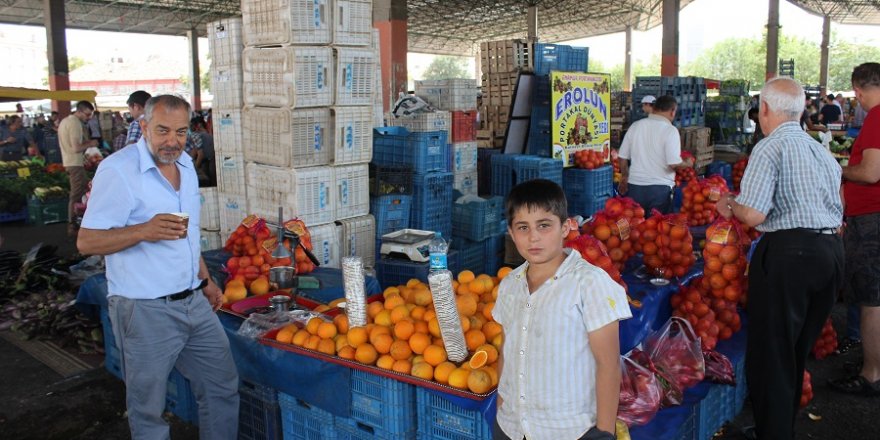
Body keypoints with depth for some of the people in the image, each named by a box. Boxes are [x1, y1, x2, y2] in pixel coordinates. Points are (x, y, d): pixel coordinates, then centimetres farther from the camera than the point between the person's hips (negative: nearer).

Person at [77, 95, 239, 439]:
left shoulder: (185, 164, 9)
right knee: (148, 409, 8)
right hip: (145, 310, -7)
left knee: (223, 387, 15)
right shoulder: (117, 169, -13)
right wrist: (144, 231, -30)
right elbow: (86, 242, -15)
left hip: (194, 302, 7)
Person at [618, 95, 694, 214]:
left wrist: (624, 177, 22)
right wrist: (687, 164, 6)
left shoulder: (635, 126, 3)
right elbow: (674, 164, -15)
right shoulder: (670, 130, -10)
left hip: (635, 186, 4)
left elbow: (622, 157, 7)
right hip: (659, 187, -4)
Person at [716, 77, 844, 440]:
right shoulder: (822, 151, 14)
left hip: (788, 253, -8)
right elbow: (835, 208, 18)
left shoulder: (769, 148, -11)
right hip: (832, 250, 8)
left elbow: (753, 215, -19)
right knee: (799, 351, 21)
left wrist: (730, 205, 2)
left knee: (771, 353, 4)